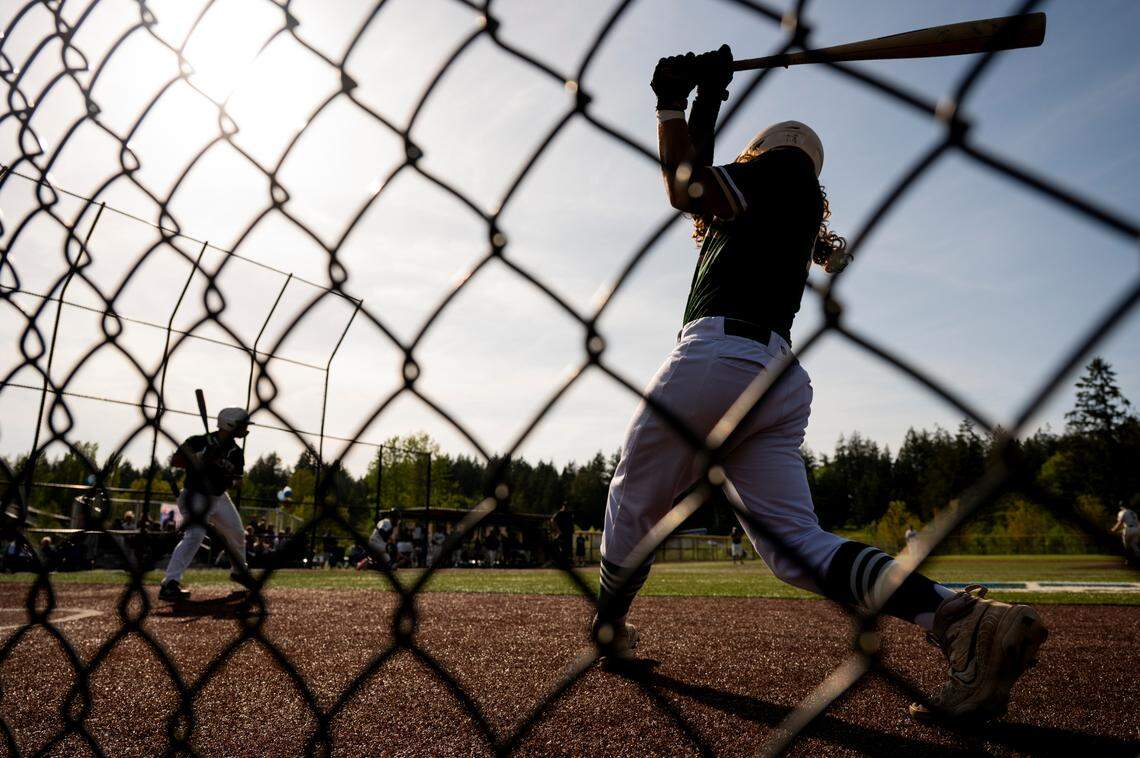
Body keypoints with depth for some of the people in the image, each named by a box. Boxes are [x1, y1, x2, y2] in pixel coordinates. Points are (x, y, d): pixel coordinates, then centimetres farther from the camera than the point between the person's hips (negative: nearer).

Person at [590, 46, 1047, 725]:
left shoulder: (784, 165, 10)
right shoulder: (767, 211, 33)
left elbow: (687, 189, -5)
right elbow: (700, 189, 41)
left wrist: (672, 103, 7)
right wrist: (707, 101, 48)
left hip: (718, 352, -8)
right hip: (781, 373, 9)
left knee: (634, 504, 9)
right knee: (796, 544, -2)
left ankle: (607, 633, 24)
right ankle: (962, 618, -19)